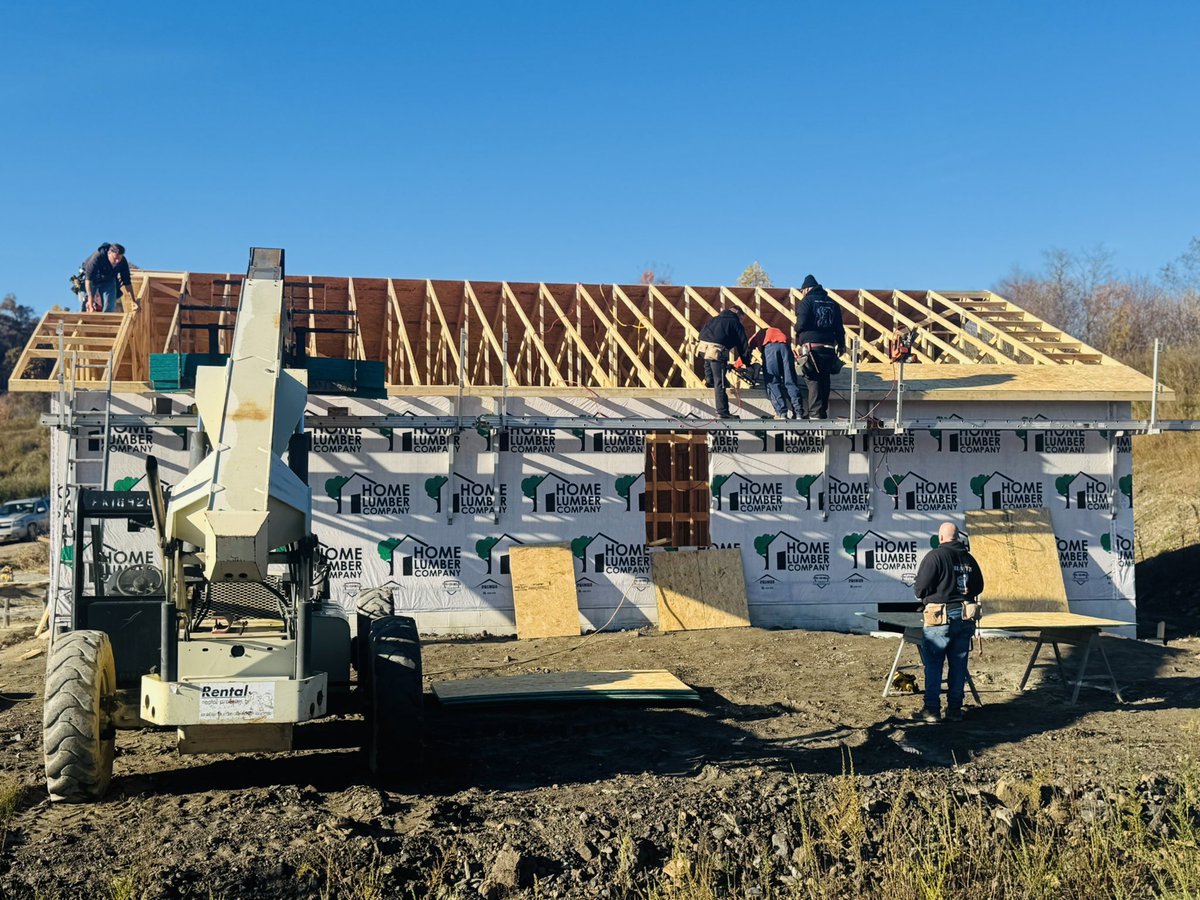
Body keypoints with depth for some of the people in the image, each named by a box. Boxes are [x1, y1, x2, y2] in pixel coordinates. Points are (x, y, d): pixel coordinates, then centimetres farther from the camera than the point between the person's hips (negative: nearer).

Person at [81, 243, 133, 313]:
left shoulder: (123, 262, -24)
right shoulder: (98, 257, -36)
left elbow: (127, 282, -14)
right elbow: (88, 279, -39)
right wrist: (90, 298, -47)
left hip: (108, 281, 3)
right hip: (93, 279, -3)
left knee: (110, 308, -9)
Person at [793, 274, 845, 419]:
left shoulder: (806, 301, -2)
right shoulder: (832, 303, 15)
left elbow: (801, 324, -12)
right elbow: (839, 327, 14)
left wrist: (797, 330, 9)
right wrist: (841, 345, 21)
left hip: (812, 348, -5)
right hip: (829, 348, 5)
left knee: (814, 381, -6)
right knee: (824, 381, 12)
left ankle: (815, 414, -12)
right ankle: (823, 414, 16)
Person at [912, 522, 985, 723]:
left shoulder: (935, 556, -11)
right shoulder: (969, 558, 7)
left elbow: (920, 588, -14)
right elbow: (978, 587, 16)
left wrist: (920, 592, 9)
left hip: (941, 618, -5)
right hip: (965, 617, 5)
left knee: (933, 664, 3)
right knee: (959, 665, 11)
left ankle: (932, 709, 3)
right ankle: (955, 709, 15)